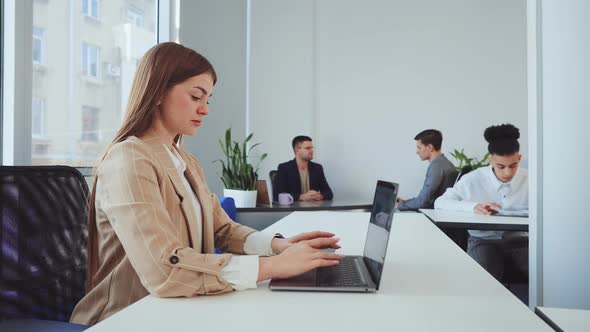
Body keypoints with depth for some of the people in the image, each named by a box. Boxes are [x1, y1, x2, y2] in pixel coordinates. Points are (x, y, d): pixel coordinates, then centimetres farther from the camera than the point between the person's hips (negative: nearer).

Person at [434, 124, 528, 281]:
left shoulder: (529, 180, 1)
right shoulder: (473, 180, -5)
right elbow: (440, 203, -8)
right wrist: (473, 206, -26)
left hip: (520, 240, 2)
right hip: (484, 240, -2)